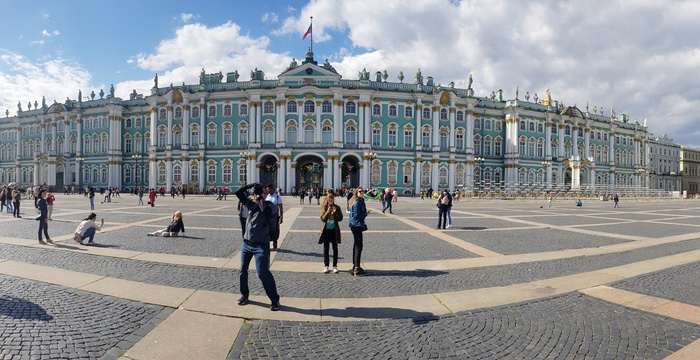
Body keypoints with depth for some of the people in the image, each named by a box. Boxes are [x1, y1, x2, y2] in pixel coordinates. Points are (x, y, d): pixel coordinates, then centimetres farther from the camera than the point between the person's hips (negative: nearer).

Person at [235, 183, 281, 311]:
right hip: (246, 243, 6)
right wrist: (250, 185, -3)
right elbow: (238, 193, 6)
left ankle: (274, 299, 5)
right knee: (242, 271, 14)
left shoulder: (267, 206, -8)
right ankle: (244, 295, 36)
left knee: (263, 272, -9)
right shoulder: (250, 204, 6)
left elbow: (265, 209, -32)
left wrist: (261, 198, -20)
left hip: (261, 245, -6)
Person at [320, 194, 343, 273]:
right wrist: (328, 211, -20)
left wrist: (335, 212, -17)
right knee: (326, 248, 6)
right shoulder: (324, 208, 1)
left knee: (335, 248, 4)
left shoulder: (337, 207, 1)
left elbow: (340, 219, -3)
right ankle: (326, 265, 16)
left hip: (334, 230, 0)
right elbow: (322, 218, -8)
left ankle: (335, 266, 13)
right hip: (326, 230, 0)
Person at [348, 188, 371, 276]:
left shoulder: (360, 201, 16)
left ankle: (355, 266, 27)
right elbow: (356, 216, -20)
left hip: (355, 226, 11)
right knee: (358, 247, -8)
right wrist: (366, 214, -11)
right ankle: (357, 269, -6)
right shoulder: (357, 202, -15)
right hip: (357, 226, -11)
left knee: (356, 246, 17)